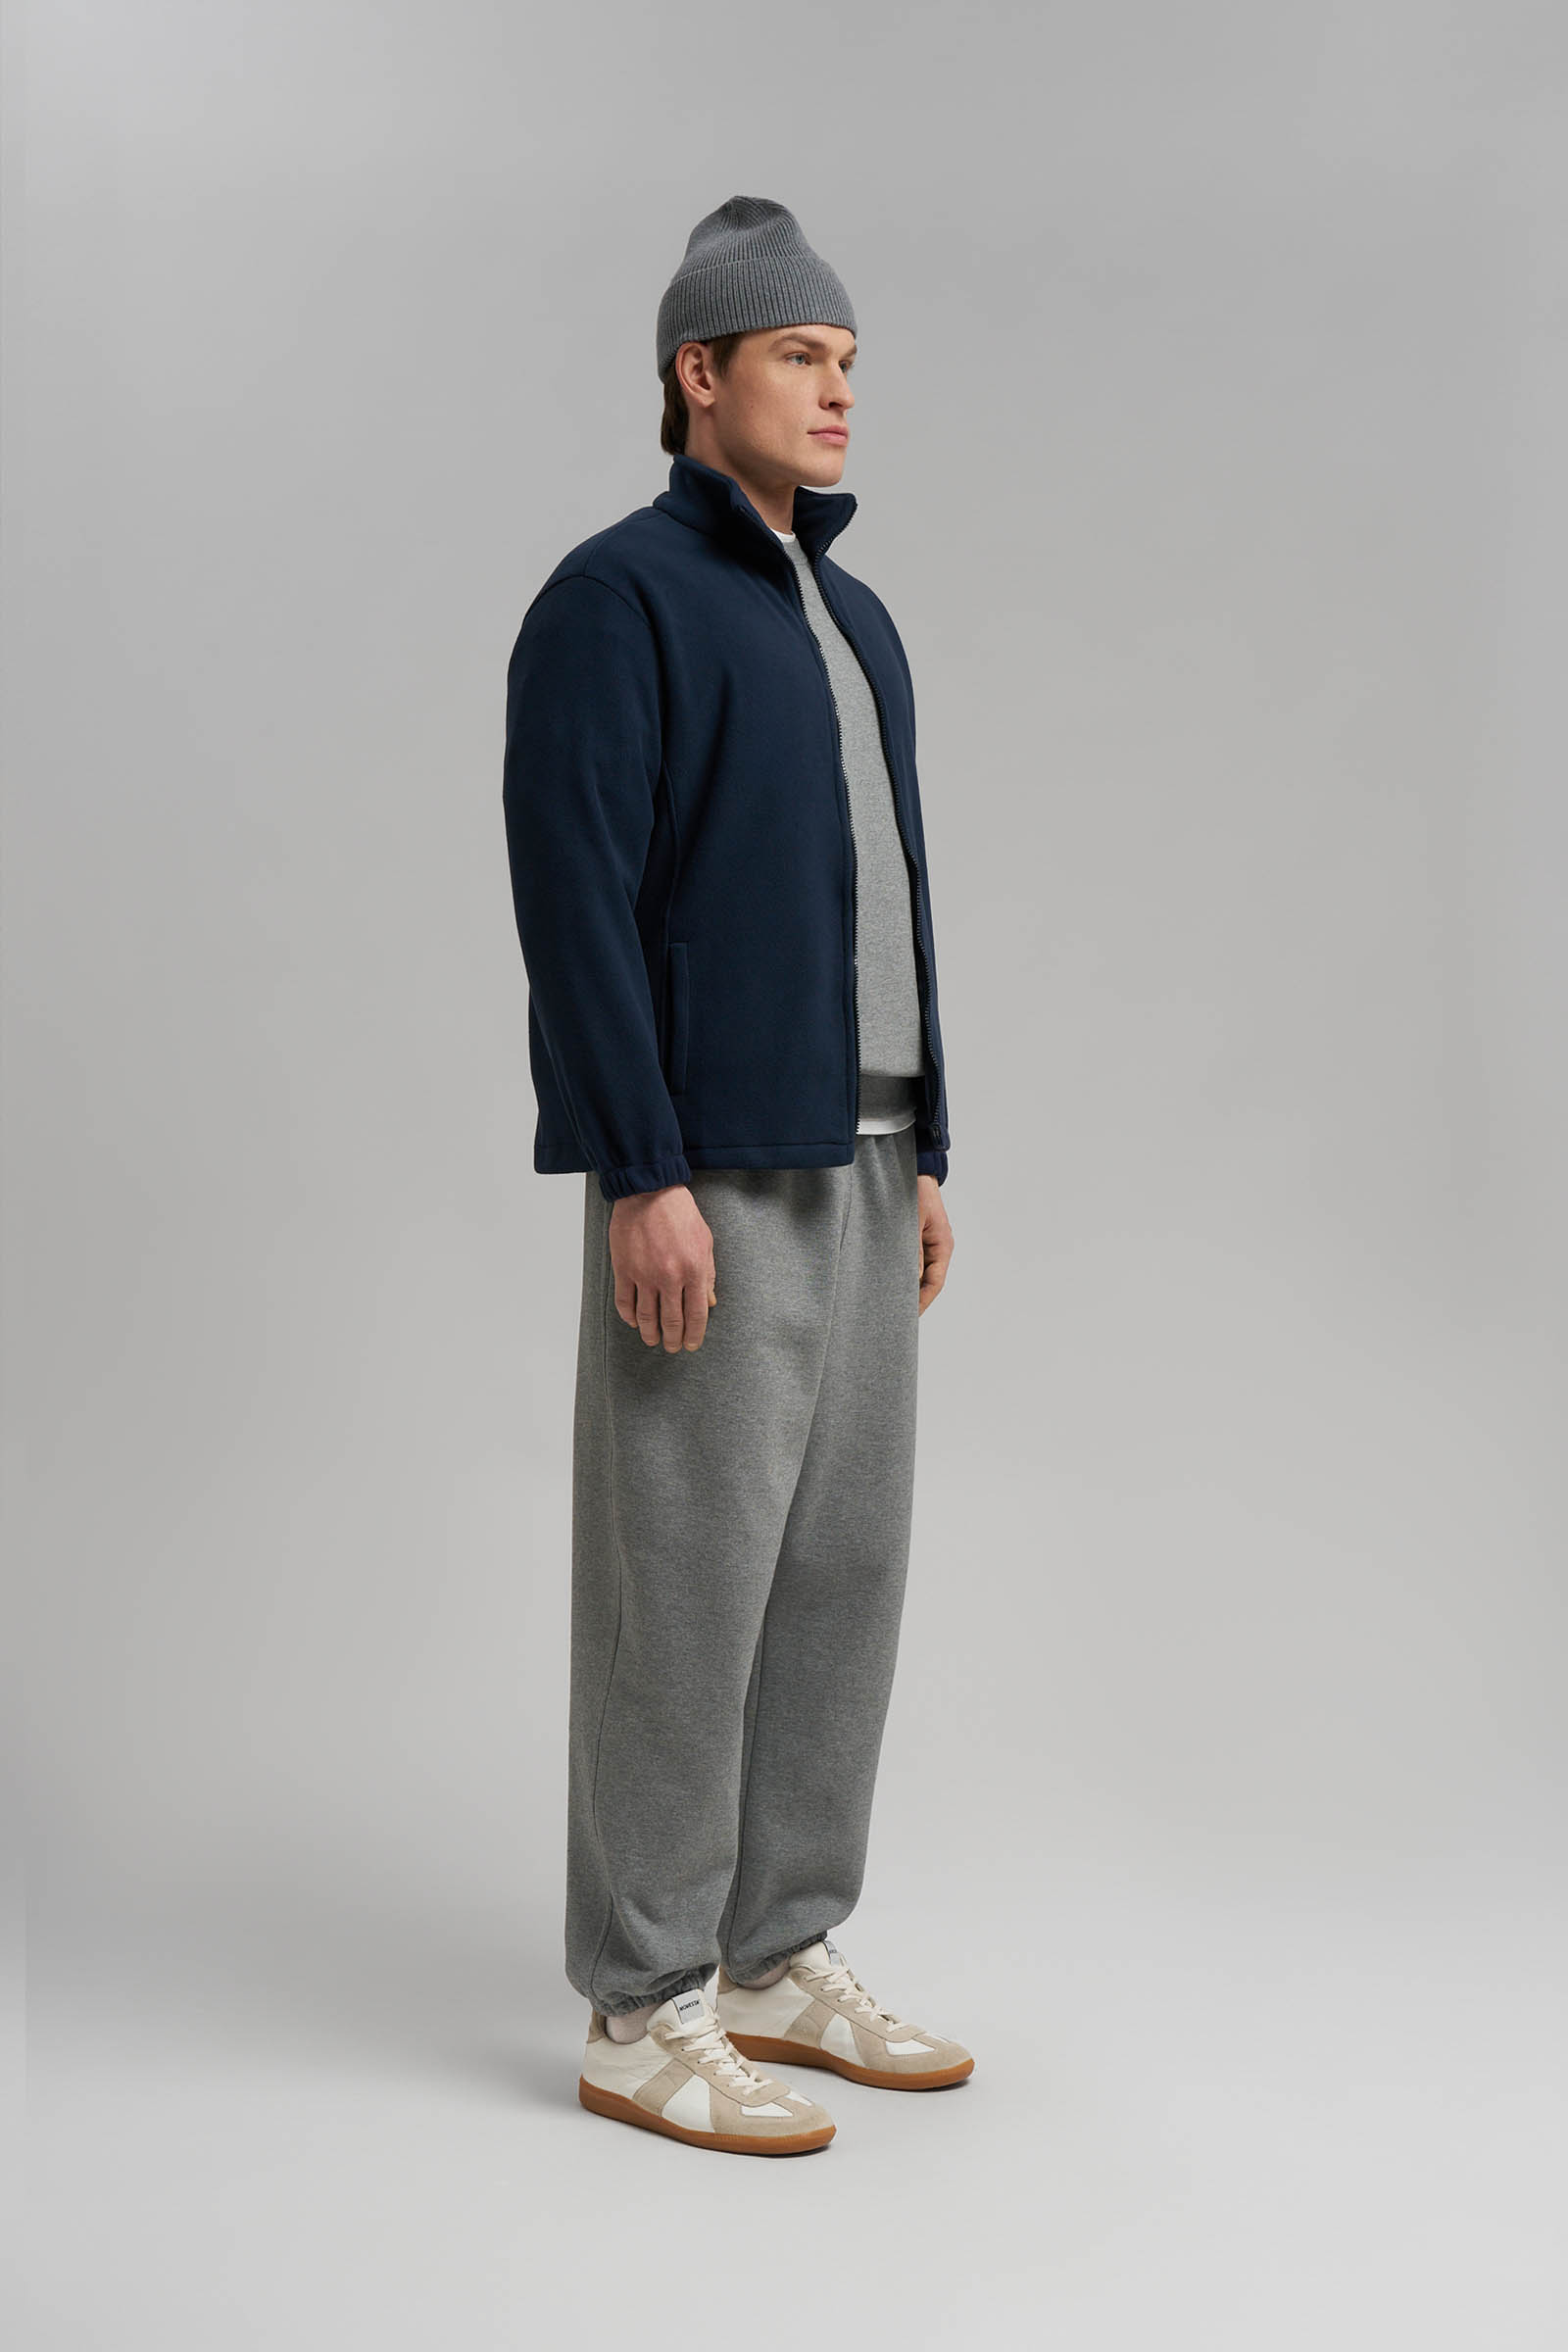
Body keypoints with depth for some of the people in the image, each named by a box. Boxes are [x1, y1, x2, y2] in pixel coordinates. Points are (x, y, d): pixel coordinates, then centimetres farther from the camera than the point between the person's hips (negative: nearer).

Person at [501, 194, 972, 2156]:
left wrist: (923, 1155, 17)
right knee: (690, 1576, -4)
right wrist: (645, 1179, -22)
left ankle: (784, 1961, 22)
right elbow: (573, 896, -16)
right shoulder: (614, 597, -9)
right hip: (708, 1172, -9)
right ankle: (646, 2017, 6)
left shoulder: (850, 621, 19)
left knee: (839, 1560, 10)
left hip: (855, 1164, 9)